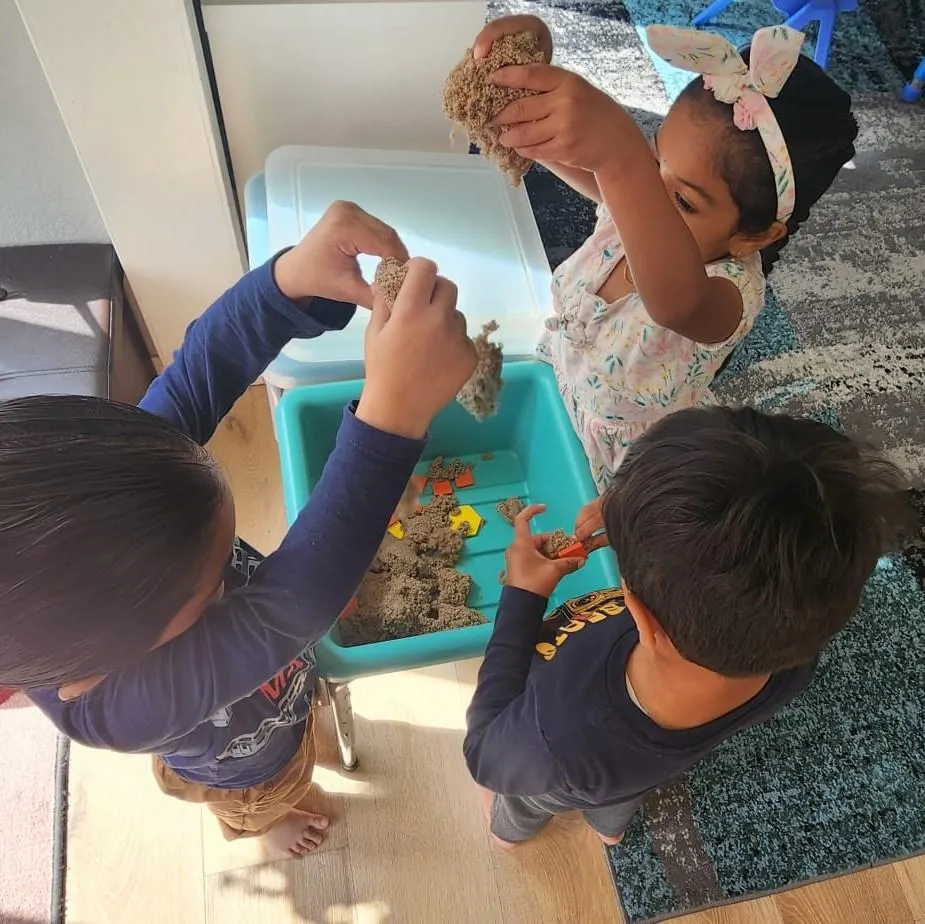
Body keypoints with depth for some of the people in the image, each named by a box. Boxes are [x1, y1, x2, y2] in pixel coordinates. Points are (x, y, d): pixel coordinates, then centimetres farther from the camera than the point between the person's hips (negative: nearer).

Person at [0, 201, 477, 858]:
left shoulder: (103, 510, -39)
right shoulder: (116, 702, -53)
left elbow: (196, 375, -39)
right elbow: (288, 610, -66)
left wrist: (291, 276, -57)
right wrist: (395, 414, -78)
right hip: (246, 772, -4)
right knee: (270, 801, 35)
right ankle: (264, 824, 73)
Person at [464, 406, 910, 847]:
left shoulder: (554, 744, -53)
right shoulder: (793, 658, -39)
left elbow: (487, 755, -27)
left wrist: (522, 596, -28)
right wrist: (636, 529, -21)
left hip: (556, 765, -3)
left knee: (521, 806, 37)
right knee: (616, 804, 42)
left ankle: (511, 830, 71)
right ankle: (610, 825, 75)